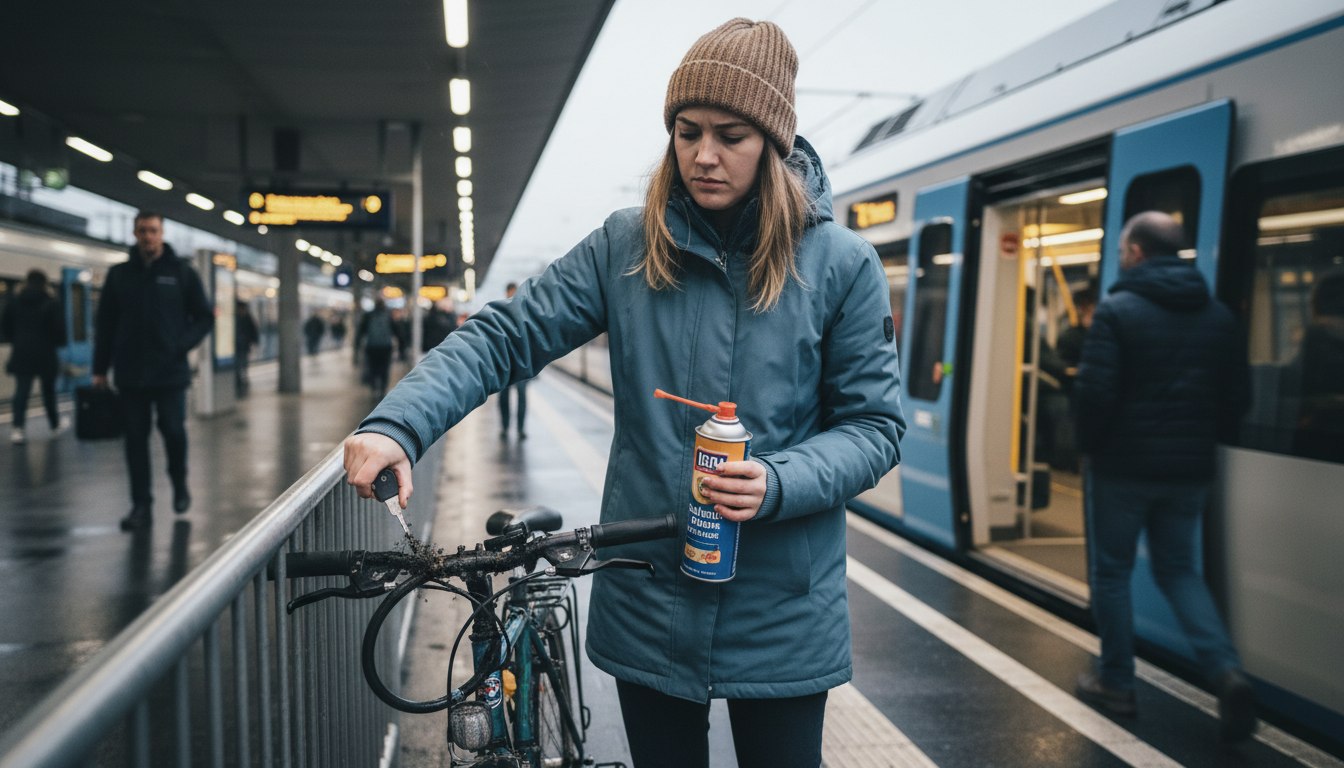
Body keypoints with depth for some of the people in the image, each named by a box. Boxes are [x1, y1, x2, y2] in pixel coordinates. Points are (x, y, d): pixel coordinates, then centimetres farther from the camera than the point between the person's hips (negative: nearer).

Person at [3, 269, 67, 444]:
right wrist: (57, 342, 8)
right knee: (48, 390, 14)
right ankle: (55, 424, 28)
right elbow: (59, 330, -10)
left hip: (21, 353, 2)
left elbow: (5, 330, 9)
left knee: (21, 391, -1)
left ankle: (17, 428, -16)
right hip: (45, 354, -2)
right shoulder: (51, 303, -6)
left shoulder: (13, 302, 5)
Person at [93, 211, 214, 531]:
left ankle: (180, 485, 25)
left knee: (173, 431, -2)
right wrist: (100, 368, 5)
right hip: (131, 374, 2)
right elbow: (105, 324, 9)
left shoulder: (182, 273, 3)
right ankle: (141, 505, 10)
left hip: (170, 372, -2)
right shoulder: (119, 274, 7)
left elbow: (205, 317, 5)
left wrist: (182, 345, -10)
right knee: (136, 438, 3)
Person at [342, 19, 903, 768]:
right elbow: (505, 338, -7)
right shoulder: (626, 247, -3)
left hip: (783, 615, -1)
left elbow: (874, 423, -3)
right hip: (649, 603, 1)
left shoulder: (841, 264, -6)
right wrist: (398, 425, -22)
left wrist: (778, 484, -21)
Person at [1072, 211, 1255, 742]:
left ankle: (1116, 685, 17)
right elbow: (1238, 396, 8)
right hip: (1190, 470, 5)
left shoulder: (1117, 310, -12)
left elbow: (1094, 391, -17)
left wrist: (1091, 444, -1)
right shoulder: (1218, 315, 6)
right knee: (1179, 569, 16)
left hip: (1124, 465, -5)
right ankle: (1226, 671, -3)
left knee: (1111, 572, 10)